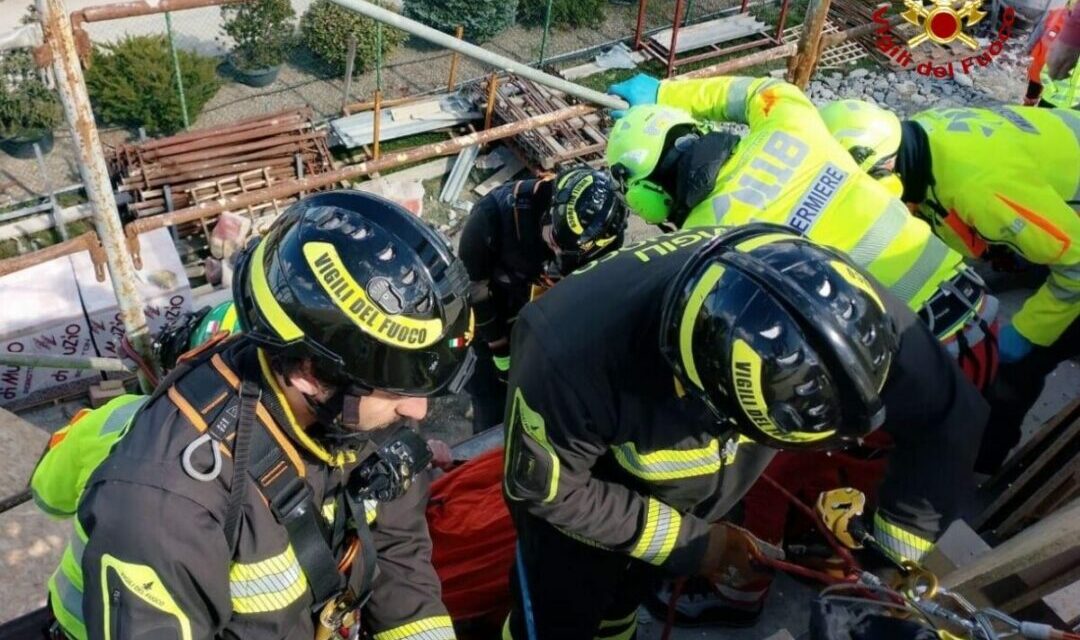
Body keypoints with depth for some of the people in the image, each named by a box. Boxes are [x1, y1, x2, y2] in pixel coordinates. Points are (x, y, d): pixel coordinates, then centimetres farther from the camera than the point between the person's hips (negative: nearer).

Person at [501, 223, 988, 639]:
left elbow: (948, 419, -19)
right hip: (579, 475, -3)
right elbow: (543, 486, -25)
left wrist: (892, 559, -18)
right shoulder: (572, 362, -45)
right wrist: (689, 543, -21)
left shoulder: (836, 302, -36)